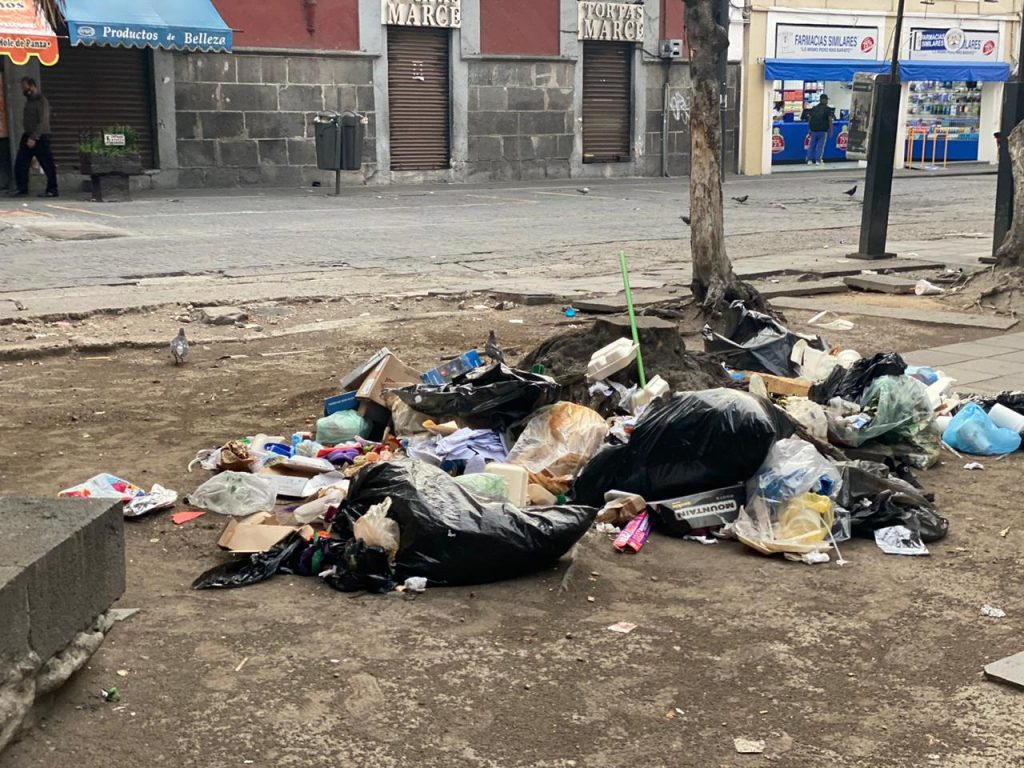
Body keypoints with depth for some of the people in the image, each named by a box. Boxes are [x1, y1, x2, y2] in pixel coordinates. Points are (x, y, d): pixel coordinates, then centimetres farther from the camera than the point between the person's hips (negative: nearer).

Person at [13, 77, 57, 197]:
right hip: (28, 136, 9)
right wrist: (27, 137, 15)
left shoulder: (41, 101, -11)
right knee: (20, 164, 4)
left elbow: (43, 122, -18)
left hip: (40, 138, -9)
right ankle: (22, 189, 10)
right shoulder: (29, 100, 15)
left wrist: (34, 138, -23)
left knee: (47, 165, -4)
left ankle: (52, 190, 1)